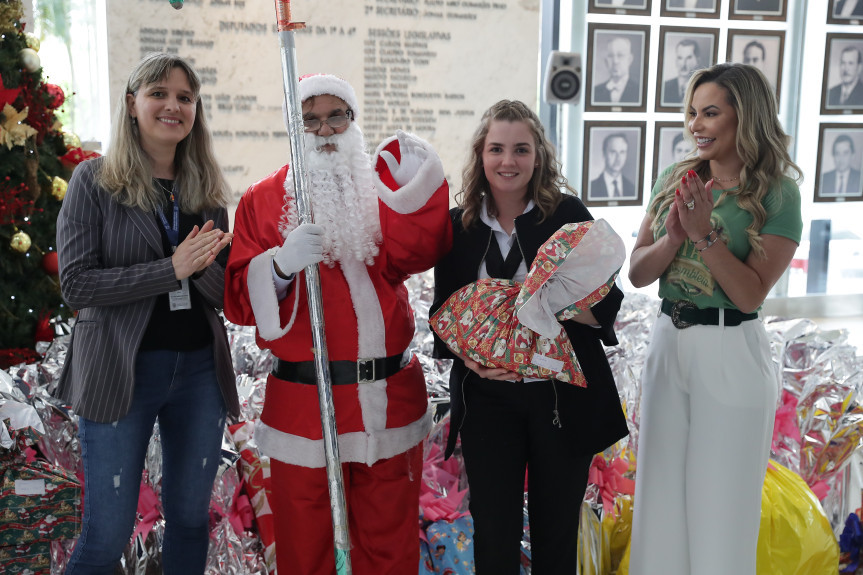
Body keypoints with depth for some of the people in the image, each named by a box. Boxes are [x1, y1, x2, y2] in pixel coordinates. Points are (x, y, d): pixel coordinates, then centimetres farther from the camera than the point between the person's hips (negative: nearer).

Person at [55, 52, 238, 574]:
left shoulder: (207, 188, 9)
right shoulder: (94, 180, -2)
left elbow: (227, 294, 8)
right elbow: (76, 284, -11)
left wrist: (203, 266, -15)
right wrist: (172, 268, -19)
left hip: (201, 369, 4)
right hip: (122, 371, -4)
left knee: (191, 515, 15)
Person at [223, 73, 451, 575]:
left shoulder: (383, 188, 9)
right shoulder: (264, 200, 3)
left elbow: (410, 256, -11)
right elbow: (240, 302, -5)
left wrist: (418, 186, -26)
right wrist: (282, 264, -24)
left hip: (391, 400, 2)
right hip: (302, 404, -1)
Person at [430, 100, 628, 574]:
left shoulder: (568, 214, -3)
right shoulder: (458, 225, 2)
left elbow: (607, 303, -4)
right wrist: (470, 356, -14)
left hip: (563, 395, -1)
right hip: (486, 398, 1)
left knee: (556, 529, 13)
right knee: (494, 533, 7)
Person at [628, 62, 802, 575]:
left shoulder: (777, 195, -8)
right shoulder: (675, 180, 5)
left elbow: (750, 294, -15)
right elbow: (637, 273, 3)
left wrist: (705, 234, -22)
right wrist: (674, 238, -14)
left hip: (732, 354, -5)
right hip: (667, 342, 5)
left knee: (719, 509, 7)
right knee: (661, 499, 14)